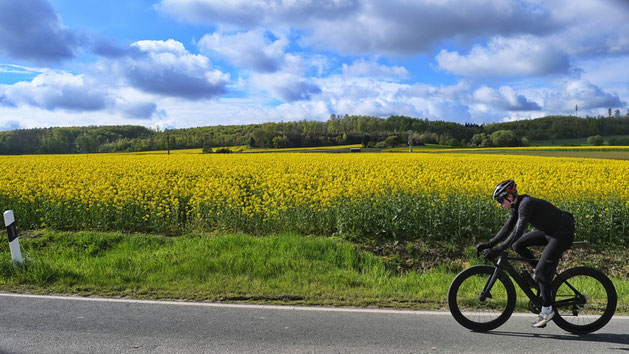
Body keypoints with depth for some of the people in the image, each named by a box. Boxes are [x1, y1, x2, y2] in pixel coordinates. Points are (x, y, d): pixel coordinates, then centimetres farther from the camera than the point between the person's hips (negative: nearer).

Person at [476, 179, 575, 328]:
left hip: (563, 233, -9)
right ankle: (542, 270, 14)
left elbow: (518, 231, -35)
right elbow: (507, 228, 3)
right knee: (518, 245, 2)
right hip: (549, 231, 9)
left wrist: (498, 250, -38)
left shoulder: (526, 204, -26)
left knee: (541, 271, -13)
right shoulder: (517, 205, 2)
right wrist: (489, 244, -6)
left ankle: (547, 310, 1)